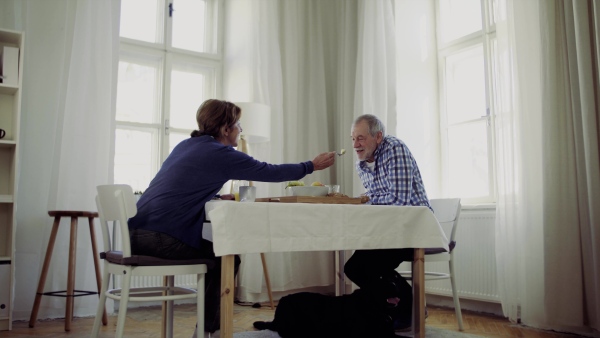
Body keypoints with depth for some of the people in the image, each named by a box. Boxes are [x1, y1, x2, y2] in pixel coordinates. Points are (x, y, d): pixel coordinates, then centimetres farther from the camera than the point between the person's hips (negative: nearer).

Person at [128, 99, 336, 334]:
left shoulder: (187, 145, 17)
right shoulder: (220, 154, -7)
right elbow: (270, 172, 0)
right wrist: (312, 166, 13)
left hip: (136, 231, 8)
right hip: (161, 238, -8)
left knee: (215, 252, 20)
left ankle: (208, 325, 28)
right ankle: (208, 329, 16)